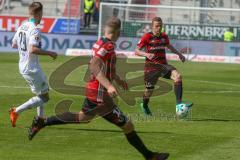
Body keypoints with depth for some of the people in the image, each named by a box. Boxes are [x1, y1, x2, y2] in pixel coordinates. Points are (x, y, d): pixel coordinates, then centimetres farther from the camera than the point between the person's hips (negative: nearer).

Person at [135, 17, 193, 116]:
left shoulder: (164, 36, 8)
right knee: (149, 89, 3)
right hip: (151, 66, -4)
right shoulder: (147, 37, -8)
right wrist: (146, 54, -27)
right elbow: (136, 51, -8)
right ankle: (144, 106, 40)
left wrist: (179, 54, 19)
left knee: (177, 76, -22)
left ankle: (179, 103, -30)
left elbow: (169, 46, 30)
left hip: (163, 65, 4)